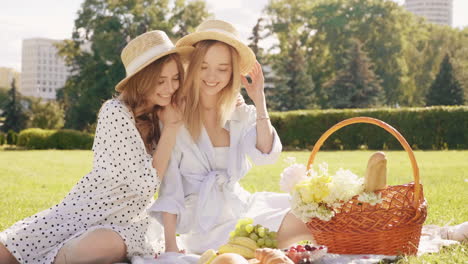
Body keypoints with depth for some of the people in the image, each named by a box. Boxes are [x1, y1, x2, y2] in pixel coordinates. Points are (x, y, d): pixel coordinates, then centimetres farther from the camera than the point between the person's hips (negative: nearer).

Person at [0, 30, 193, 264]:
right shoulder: (116, 113, -16)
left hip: (129, 222, 3)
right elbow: (147, 183, -19)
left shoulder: (164, 113, 1)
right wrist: (171, 127, -16)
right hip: (85, 209, -3)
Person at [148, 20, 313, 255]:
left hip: (241, 208, 5)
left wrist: (259, 100, -10)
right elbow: (168, 187, -9)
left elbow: (266, 155, -8)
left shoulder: (242, 116, 9)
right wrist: (170, 244, -16)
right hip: (204, 223, -5)